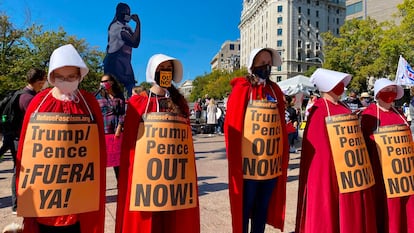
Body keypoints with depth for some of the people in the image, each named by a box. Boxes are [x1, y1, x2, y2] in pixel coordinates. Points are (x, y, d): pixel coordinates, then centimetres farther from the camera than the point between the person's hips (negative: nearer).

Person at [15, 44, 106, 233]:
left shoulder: (90, 103, -2)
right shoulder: (38, 102, -1)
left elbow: (99, 149, 0)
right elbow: (24, 147, 3)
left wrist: (96, 192, 1)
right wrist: (21, 190, 4)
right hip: (41, 193, 1)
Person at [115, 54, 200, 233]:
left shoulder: (180, 104, 12)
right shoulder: (138, 103, 1)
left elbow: (188, 145, 10)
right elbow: (128, 146, -2)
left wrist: (193, 181, 7)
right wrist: (127, 183, -7)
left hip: (177, 181, 3)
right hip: (147, 179, -3)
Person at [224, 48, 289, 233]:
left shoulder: (275, 90, 11)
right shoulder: (242, 89, -4)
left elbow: (282, 124, 13)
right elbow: (232, 126, -7)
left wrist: (283, 156, 8)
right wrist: (235, 159, -10)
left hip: (272, 163, 5)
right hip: (248, 163, -5)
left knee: (263, 207, 16)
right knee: (244, 208, 7)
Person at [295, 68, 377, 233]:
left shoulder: (344, 108, 14)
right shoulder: (319, 110, -12)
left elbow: (351, 133, 19)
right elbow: (318, 144, -16)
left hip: (350, 170, 9)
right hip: (330, 168, -8)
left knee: (352, 214, 16)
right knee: (330, 214, 3)